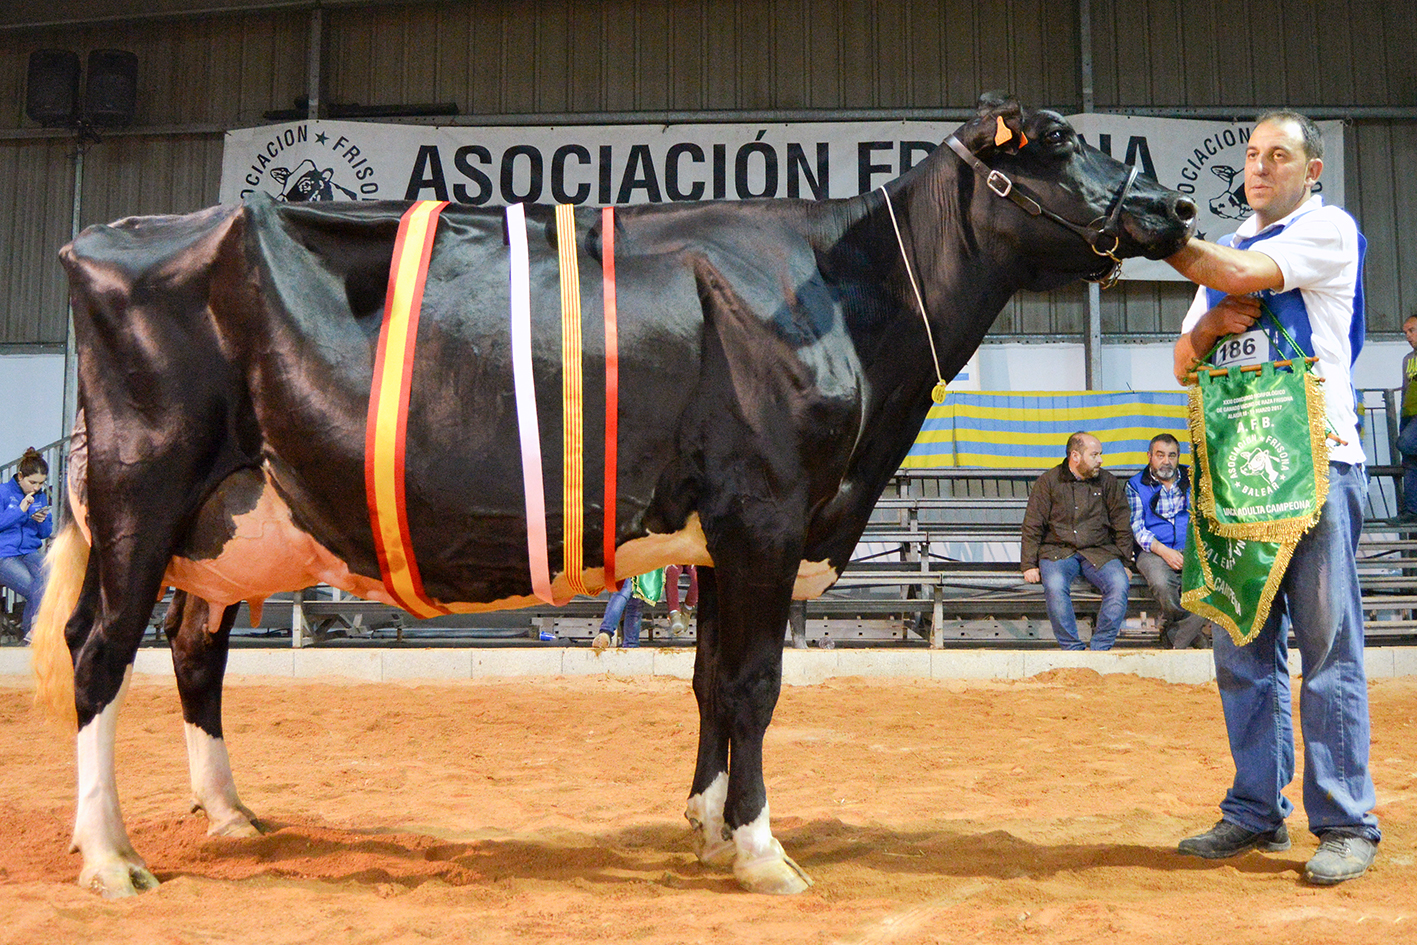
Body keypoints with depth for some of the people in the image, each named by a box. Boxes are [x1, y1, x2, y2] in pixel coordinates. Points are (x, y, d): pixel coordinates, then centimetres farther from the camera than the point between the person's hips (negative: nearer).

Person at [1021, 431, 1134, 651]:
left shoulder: (1108, 482, 10)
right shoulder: (1048, 482, 3)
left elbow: (1122, 526, 12)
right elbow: (1032, 526, 3)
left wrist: (1124, 562, 2)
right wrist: (1029, 565, -7)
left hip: (1099, 551, 2)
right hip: (1057, 550, -2)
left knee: (1119, 584, -28)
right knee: (1055, 586, -33)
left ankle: (1100, 647, -19)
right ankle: (1072, 648, -22)